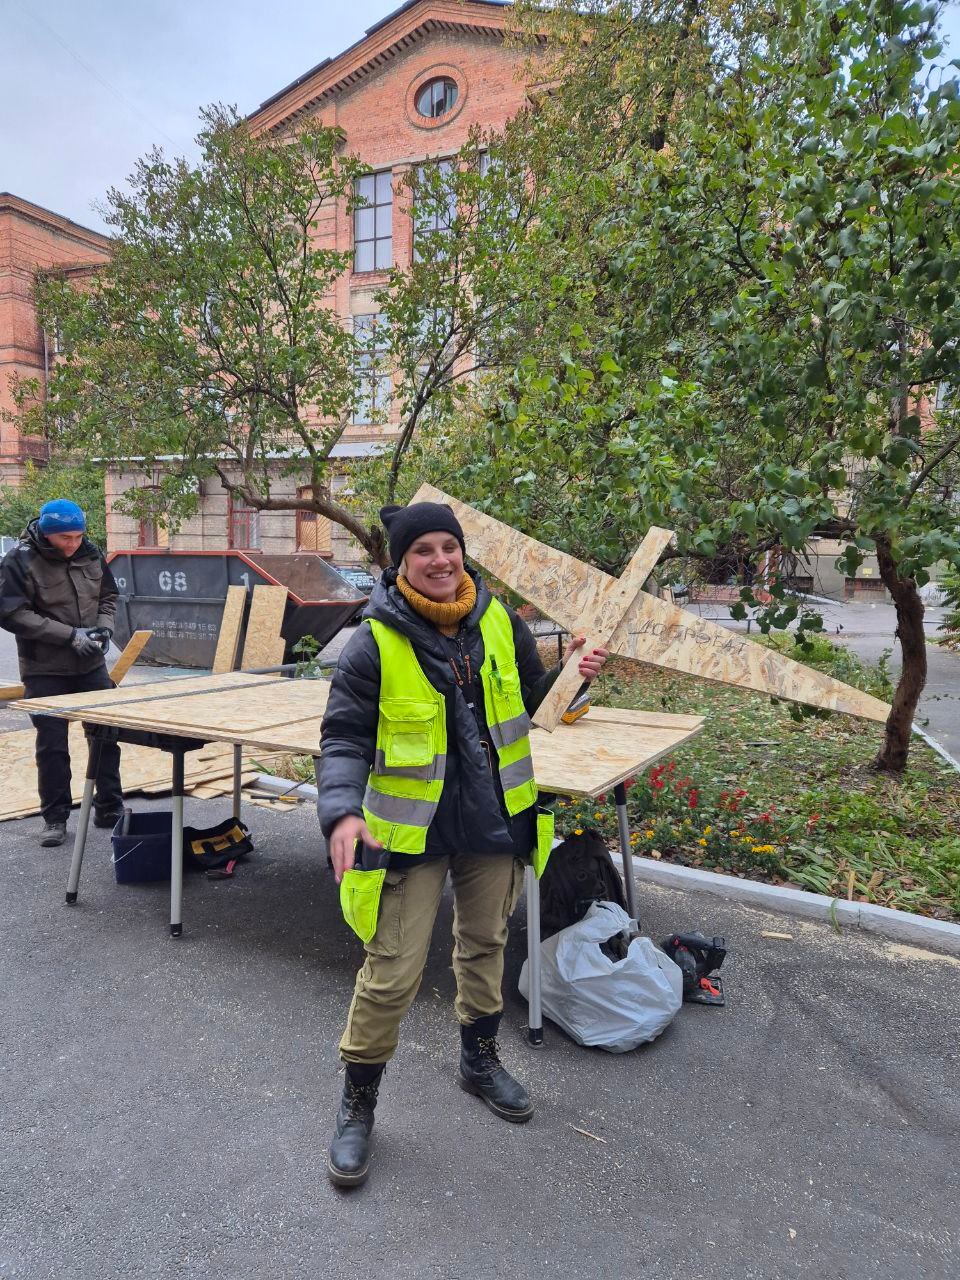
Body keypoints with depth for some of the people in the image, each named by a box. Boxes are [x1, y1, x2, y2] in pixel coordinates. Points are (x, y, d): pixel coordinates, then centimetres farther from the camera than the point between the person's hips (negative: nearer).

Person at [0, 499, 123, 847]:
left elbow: (107, 596, 15)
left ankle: (109, 808, 24)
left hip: (92, 665, 5)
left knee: (106, 736, 9)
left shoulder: (90, 553, 1)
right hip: (45, 671, -4)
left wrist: (104, 626, -5)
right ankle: (55, 818, 18)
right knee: (52, 745, 3)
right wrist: (70, 635, -21)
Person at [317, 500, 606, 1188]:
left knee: (485, 945, 22)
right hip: (411, 829, -4)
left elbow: (532, 701, 11)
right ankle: (358, 1104, 26)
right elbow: (344, 738, -13)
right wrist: (342, 812, -29)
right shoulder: (376, 642, -16)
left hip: (495, 821, 5)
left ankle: (481, 1057, 48)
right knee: (392, 973, 1)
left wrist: (570, 675, -8)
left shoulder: (499, 622, -3)